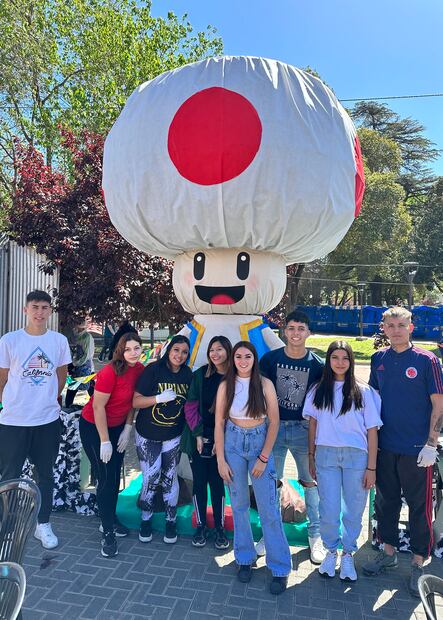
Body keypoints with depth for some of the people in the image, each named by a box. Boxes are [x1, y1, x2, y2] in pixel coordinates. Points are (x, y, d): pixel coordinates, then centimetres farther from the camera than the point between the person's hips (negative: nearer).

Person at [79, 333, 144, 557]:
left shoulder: (140, 370, -10)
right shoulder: (110, 372, -28)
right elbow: (98, 406, -23)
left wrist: (127, 429, 1)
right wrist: (105, 441, -17)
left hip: (117, 426, 6)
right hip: (94, 427, -6)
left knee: (115, 476, 14)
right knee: (106, 478, -2)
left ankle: (110, 519, 34)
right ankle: (108, 533, 12)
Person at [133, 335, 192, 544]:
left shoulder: (188, 374, -3)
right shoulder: (153, 369, -16)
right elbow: (136, 401, -16)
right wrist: (160, 398, -30)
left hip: (173, 436, 3)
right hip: (147, 435, -2)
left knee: (170, 478, 9)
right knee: (150, 478, 2)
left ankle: (171, 521, 29)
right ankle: (146, 519, 27)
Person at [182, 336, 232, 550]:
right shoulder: (200, 375, -1)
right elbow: (191, 406, -1)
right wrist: (198, 434, -7)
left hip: (221, 441, -1)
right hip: (198, 439, 1)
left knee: (217, 483, 7)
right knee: (199, 482, 9)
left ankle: (219, 528, 25)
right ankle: (201, 526, 26)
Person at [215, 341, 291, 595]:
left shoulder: (265, 384, -6)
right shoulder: (226, 386, -2)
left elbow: (274, 422, -5)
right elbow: (219, 423, 0)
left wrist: (263, 458, -7)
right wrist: (221, 460, -3)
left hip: (261, 443, -1)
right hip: (233, 443, 2)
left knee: (269, 508, 0)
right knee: (239, 505, 12)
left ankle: (280, 568, 15)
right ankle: (245, 558, 30)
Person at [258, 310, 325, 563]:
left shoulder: (317, 364, -4)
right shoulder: (270, 358, -4)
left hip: (304, 428, 0)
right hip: (274, 426, 1)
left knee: (311, 482, 9)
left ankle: (316, 535, 29)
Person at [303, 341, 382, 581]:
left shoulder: (363, 392, 0)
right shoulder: (318, 390, 6)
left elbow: (372, 431, -1)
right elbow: (313, 425, 10)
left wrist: (371, 467, -3)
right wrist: (311, 458, 9)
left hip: (356, 456, -1)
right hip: (326, 455, 1)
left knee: (353, 510, 8)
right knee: (328, 511, 3)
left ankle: (347, 554, 31)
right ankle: (331, 551, 29)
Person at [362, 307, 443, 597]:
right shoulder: (379, 359, 3)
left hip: (417, 449, -4)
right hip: (385, 445, 4)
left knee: (420, 505, 8)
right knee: (386, 500, 15)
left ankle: (419, 563, 26)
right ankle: (389, 553, 34)